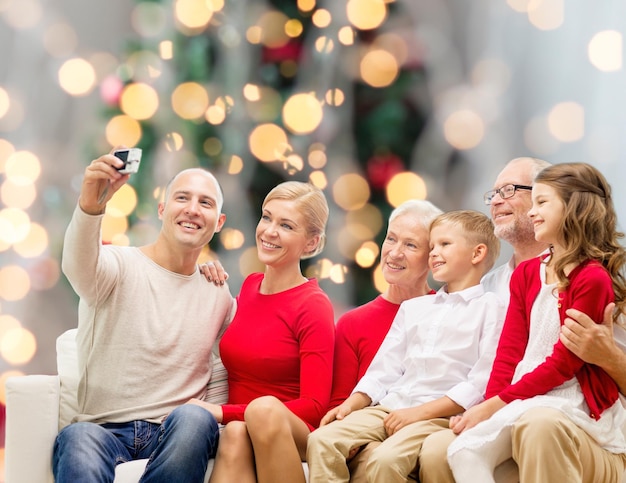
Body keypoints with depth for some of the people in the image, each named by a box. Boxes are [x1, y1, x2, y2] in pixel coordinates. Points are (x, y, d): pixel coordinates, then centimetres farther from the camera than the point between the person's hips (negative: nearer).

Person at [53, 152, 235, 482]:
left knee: (192, 418, -34)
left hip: (176, 433, 4)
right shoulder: (119, 266, 2)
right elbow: (78, 266, -23)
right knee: (78, 438, -39)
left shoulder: (219, 296, 16)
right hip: (103, 430, -3)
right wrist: (90, 205, -44)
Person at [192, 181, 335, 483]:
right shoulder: (249, 287, 10)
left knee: (265, 408, -37)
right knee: (235, 434, -33)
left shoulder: (313, 307, -7)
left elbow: (314, 407, -13)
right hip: (237, 428, 4)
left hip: (292, 437, -4)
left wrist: (224, 412, -17)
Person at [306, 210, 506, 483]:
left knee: (386, 458, -33)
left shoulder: (490, 307, 2)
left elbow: (482, 382, -8)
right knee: (321, 440, -18)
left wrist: (420, 412, -14)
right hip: (389, 408, 6)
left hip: (441, 415, -6)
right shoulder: (412, 308, 25)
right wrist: (352, 404, 3)